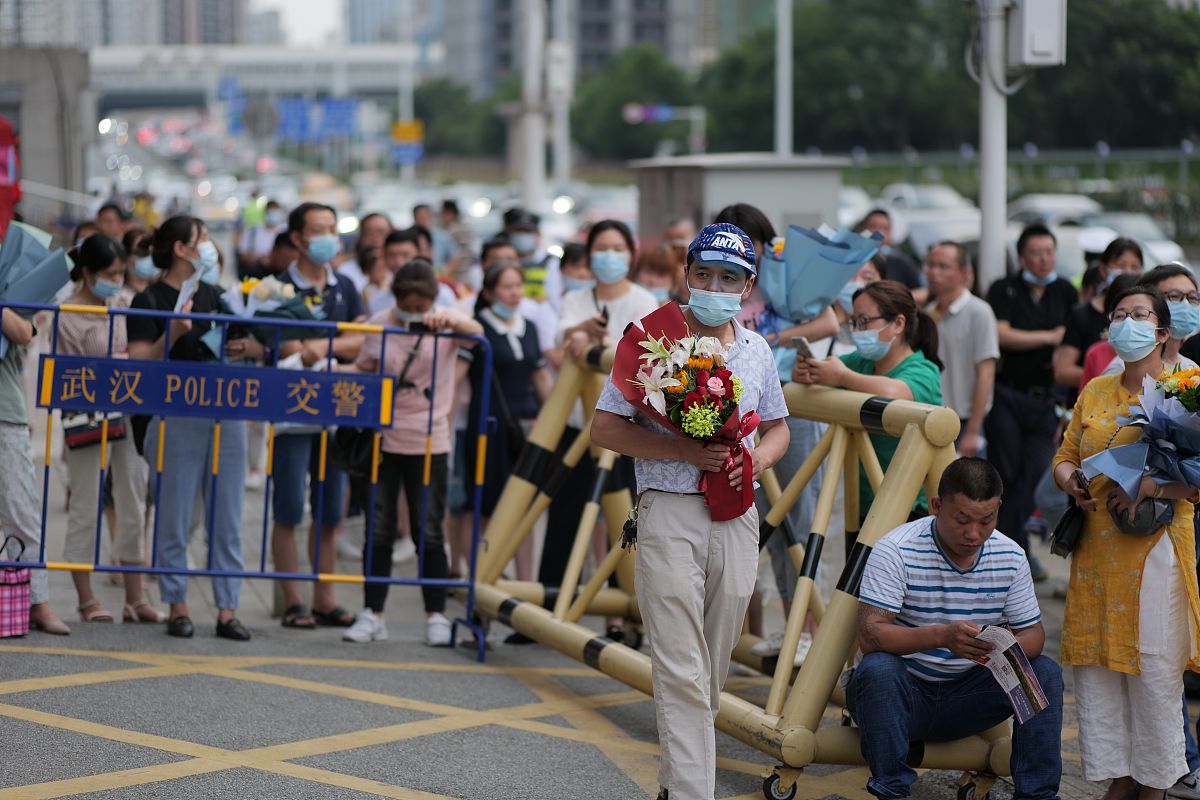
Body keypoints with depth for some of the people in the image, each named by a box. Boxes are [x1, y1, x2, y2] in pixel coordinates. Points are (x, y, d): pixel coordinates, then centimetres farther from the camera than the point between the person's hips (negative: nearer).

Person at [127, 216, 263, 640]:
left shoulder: (216, 297, 14)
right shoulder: (150, 301, -3)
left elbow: (259, 346, 20)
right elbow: (139, 362, -10)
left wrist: (246, 346, -2)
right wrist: (173, 334, -23)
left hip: (226, 414, 5)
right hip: (175, 419, -5)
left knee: (227, 520, 4)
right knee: (175, 519, -1)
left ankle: (227, 609, 7)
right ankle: (176, 605, 8)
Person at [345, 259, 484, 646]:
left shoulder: (445, 323, -3)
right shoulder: (379, 324, -1)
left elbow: (476, 331, -24)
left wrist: (449, 322, -46)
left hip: (429, 443, -1)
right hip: (383, 440, 1)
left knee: (429, 532, 1)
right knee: (378, 530, 4)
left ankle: (436, 617, 9)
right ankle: (372, 614, 11)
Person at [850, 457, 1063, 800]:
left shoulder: (1009, 557, -2)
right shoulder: (897, 550, -17)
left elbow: (1033, 633, 1)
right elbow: (870, 635, -26)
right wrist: (941, 636, -42)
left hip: (964, 700, 4)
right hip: (899, 694, -4)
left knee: (1046, 673, -15)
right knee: (878, 668, -36)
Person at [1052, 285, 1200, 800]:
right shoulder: (1095, 391, 15)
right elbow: (1066, 455, 20)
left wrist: (1151, 485, -22)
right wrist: (1068, 478, -3)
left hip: (1154, 549, -5)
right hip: (1095, 550, 5)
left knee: (1153, 671, -4)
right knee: (1095, 666, 4)